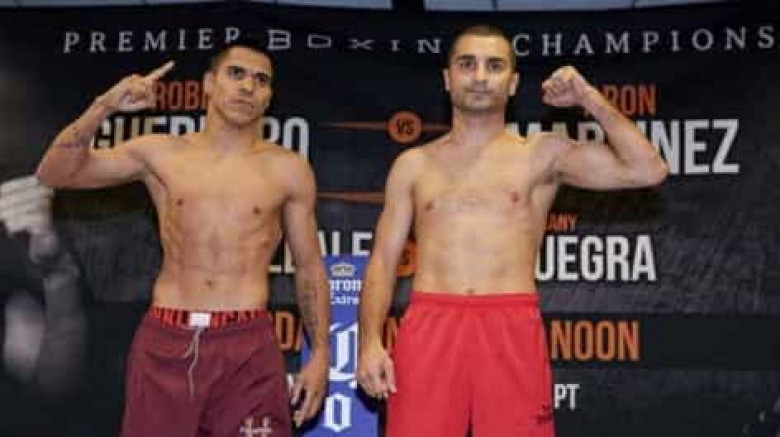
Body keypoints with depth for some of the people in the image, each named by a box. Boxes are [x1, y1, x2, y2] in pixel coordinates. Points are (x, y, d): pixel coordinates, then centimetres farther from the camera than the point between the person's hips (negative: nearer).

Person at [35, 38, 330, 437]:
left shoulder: (288, 170, 4)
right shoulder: (159, 154, 7)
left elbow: (309, 268, 10)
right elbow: (54, 174, 4)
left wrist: (320, 353, 4)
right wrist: (103, 106, -9)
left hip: (248, 347, -1)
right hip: (163, 343, 1)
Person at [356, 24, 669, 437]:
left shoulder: (543, 154, 9)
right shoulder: (413, 164, 14)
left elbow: (648, 170, 1)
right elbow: (383, 261, 10)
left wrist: (590, 99, 3)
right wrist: (370, 341, -3)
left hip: (512, 330, -1)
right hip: (430, 327, 1)